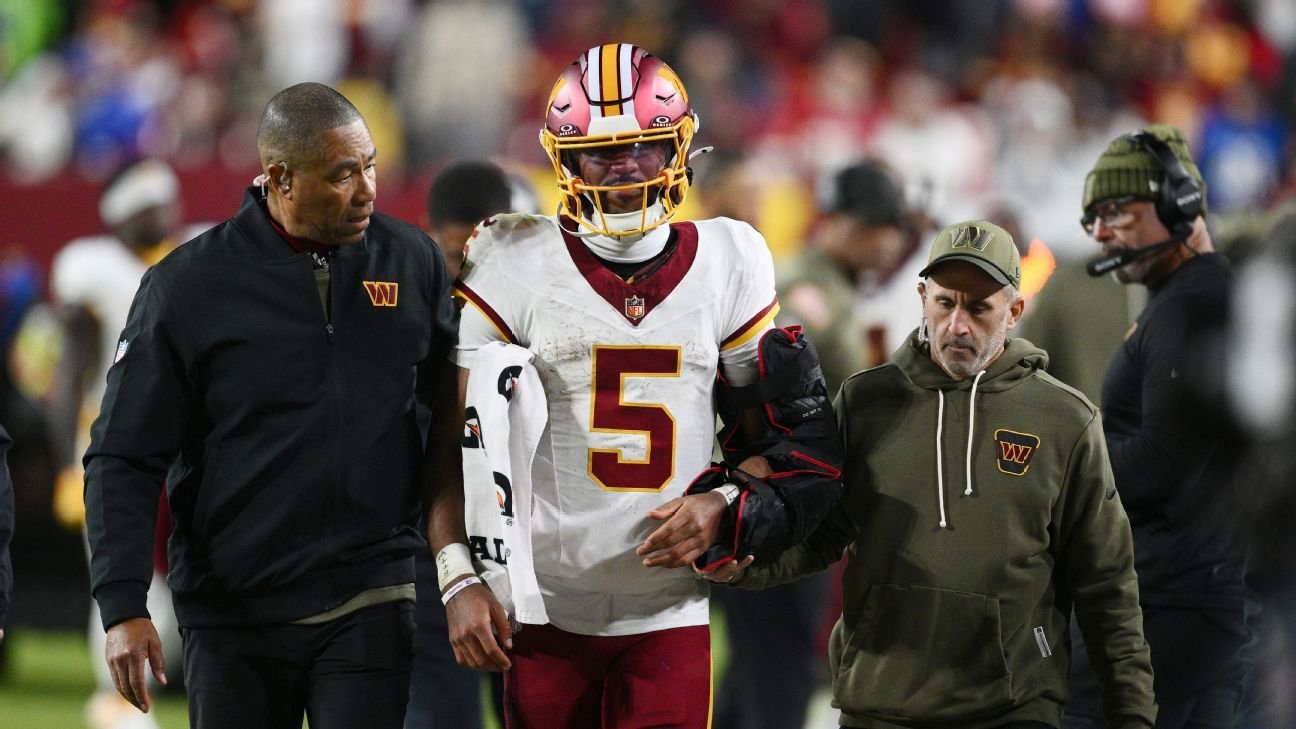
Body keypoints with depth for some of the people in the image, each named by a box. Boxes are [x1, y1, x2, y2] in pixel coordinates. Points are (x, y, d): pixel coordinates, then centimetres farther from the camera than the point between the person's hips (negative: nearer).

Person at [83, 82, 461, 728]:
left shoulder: (411, 263, 4)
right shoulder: (189, 286, -5)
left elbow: (451, 419, 15)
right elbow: (123, 461, -2)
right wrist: (123, 606, -11)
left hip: (369, 602, 1)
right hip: (232, 612, -1)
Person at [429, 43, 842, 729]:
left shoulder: (726, 265, 5)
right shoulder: (516, 267, -2)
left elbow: (791, 429, 12)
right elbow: (454, 442, -2)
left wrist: (723, 504, -7)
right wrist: (460, 580, -11)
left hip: (670, 613, 1)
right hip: (545, 610, -1)